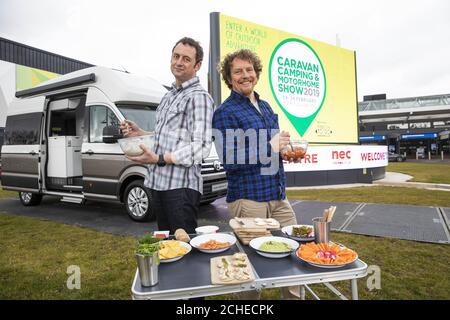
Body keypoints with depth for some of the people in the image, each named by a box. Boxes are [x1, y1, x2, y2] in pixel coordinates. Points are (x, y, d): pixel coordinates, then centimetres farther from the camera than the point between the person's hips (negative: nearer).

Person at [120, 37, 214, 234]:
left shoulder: (199, 97, -10)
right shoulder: (169, 95, 20)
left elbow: (201, 147, -20)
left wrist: (159, 159, -25)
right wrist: (140, 134, 11)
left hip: (181, 186, -9)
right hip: (157, 183, 9)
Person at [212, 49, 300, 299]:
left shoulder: (265, 107, 15)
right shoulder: (225, 112, -9)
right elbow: (229, 160, -18)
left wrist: (285, 149, 5)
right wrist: (271, 147, -16)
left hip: (278, 196, 8)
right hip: (249, 200, -7)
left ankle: (294, 296, 36)